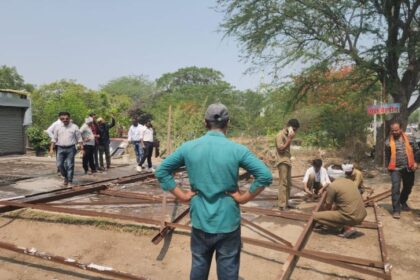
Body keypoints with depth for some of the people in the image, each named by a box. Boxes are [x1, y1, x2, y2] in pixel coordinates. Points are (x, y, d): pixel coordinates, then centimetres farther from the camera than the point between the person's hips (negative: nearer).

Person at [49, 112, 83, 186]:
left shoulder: (74, 127, 2)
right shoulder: (58, 127, 9)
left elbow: (79, 139, 2)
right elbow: (54, 139, 13)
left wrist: (82, 148, -4)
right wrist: (51, 148, 6)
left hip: (70, 148, -3)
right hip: (60, 149, 3)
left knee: (70, 165, -2)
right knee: (59, 164, 1)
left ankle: (70, 181, 7)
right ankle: (66, 177, 24)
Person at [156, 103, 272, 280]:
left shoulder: (188, 147, -5)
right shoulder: (237, 150, -13)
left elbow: (161, 171, 0)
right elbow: (265, 176, -18)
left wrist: (182, 195, 1)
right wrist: (244, 197, -8)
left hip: (200, 221, 3)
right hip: (228, 221, -2)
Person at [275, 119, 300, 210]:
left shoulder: (287, 135, 17)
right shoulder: (280, 135, -10)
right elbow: (281, 148, -18)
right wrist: (289, 140, -17)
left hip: (288, 161, 10)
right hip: (282, 162, -10)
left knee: (288, 183, 11)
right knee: (283, 183, -11)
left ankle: (286, 203, 19)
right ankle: (282, 205, -10)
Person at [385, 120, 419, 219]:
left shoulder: (409, 139, 2)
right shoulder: (388, 142, -2)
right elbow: (387, 156, 6)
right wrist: (388, 167, 4)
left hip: (408, 168, 3)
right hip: (396, 168, -3)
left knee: (408, 187, 17)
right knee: (395, 188, -14)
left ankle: (403, 202, 43)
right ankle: (396, 210, -10)